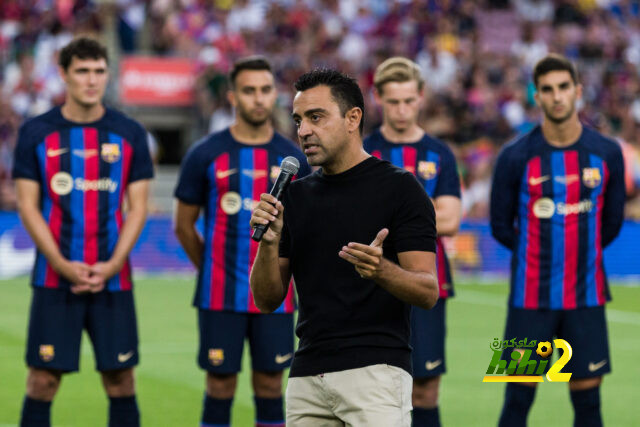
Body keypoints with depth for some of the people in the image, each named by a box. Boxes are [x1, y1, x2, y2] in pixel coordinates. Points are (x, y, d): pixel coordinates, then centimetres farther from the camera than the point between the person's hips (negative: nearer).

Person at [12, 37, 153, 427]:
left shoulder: (129, 134, 5)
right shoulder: (37, 133, 2)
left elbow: (138, 207, 4)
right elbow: (28, 205, -1)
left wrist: (112, 265, -9)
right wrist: (63, 265, -11)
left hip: (113, 278, 1)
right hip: (55, 278, -1)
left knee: (121, 380, 3)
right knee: (43, 380, -1)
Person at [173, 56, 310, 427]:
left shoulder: (294, 159, 5)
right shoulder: (206, 156, -2)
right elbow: (184, 226, 6)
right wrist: (215, 271, 9)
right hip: (220, 299, -2)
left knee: (270, 385, 5)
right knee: (221, 386, 1)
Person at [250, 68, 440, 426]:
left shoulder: (399, 188, -2)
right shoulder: (296, 196, 15)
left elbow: (428, 292, -8)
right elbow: (267, 299, 12)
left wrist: (381, 270, -28)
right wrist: (269, 242, -7)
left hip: (375, 370, -6)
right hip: (307, 379, 6)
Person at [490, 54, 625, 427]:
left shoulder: (607, 154, 1)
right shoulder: (516, 157, -5)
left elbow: (612, 222, 10)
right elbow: (501, 226, 3)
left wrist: (580, 251, 8)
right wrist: (541, 253, 5)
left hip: (587, 295, 2)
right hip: (531, 297, -1)